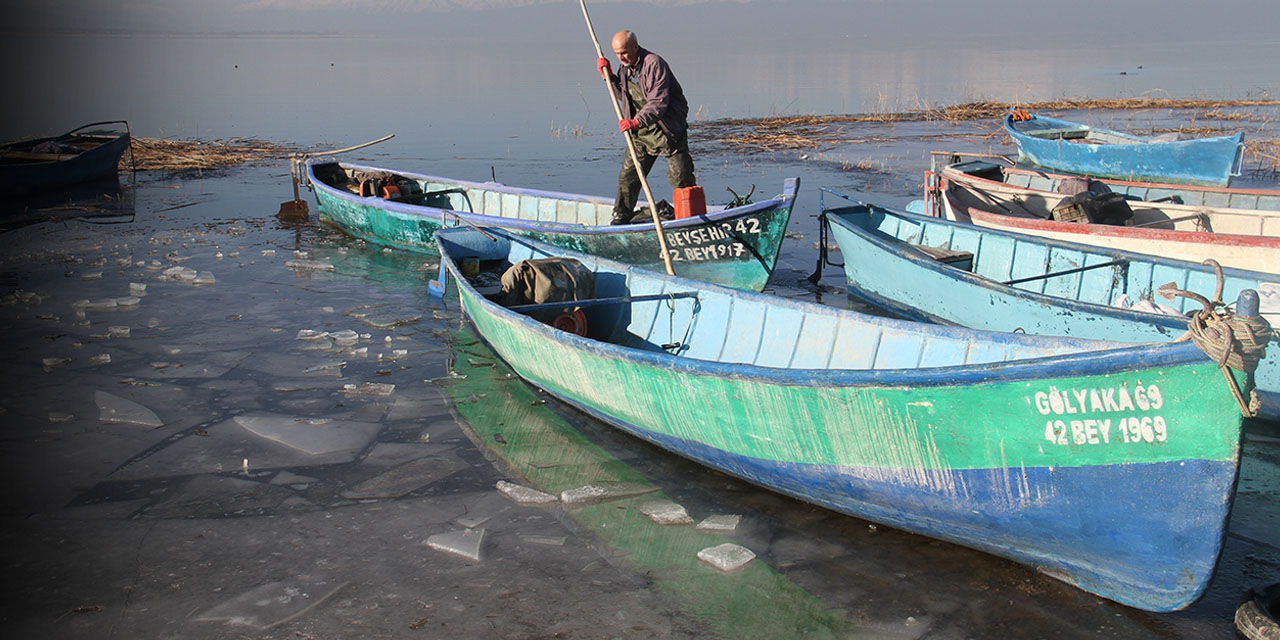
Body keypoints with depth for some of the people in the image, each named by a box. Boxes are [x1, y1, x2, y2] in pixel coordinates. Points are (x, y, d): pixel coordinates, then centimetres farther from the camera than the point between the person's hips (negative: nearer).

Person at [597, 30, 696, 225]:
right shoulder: (625, 67, 6)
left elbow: (659, 102, -28)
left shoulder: (654, 64, -19)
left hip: (668, 130, -7)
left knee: (679, 177, -6)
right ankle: (621, 218, 15)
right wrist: (609, 76, 5)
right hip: (640, 131, 7)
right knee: (628, 175, 5)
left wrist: (637, 121, -40)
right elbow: (622, 95, 20)